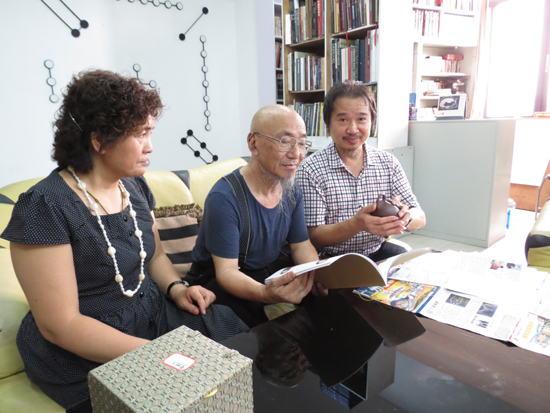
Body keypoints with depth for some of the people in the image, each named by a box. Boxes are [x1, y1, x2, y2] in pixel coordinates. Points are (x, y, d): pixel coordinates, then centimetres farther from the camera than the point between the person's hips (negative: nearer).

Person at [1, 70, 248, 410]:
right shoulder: (45, 206, -18)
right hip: (85, 353, -6)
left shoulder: (135, 186, 3)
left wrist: (176, 287, -5)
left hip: (152, 313, 7)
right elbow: (60, 325, -19)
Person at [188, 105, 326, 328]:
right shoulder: (224, 198, -25)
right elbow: (226, 271, -25)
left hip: (271, 271, 7)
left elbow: (301, 246, 4)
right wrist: (265, 293, -47)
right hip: (218, 281, -6)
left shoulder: (292, 191, -1)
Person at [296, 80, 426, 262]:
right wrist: (356, 224, -31)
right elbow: (313, 237, -12)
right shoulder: (310, 170, -11)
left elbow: (420, 218, 4)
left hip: (380, 253, 5)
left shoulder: (388, 162, 4)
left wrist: (406, 217, -21)